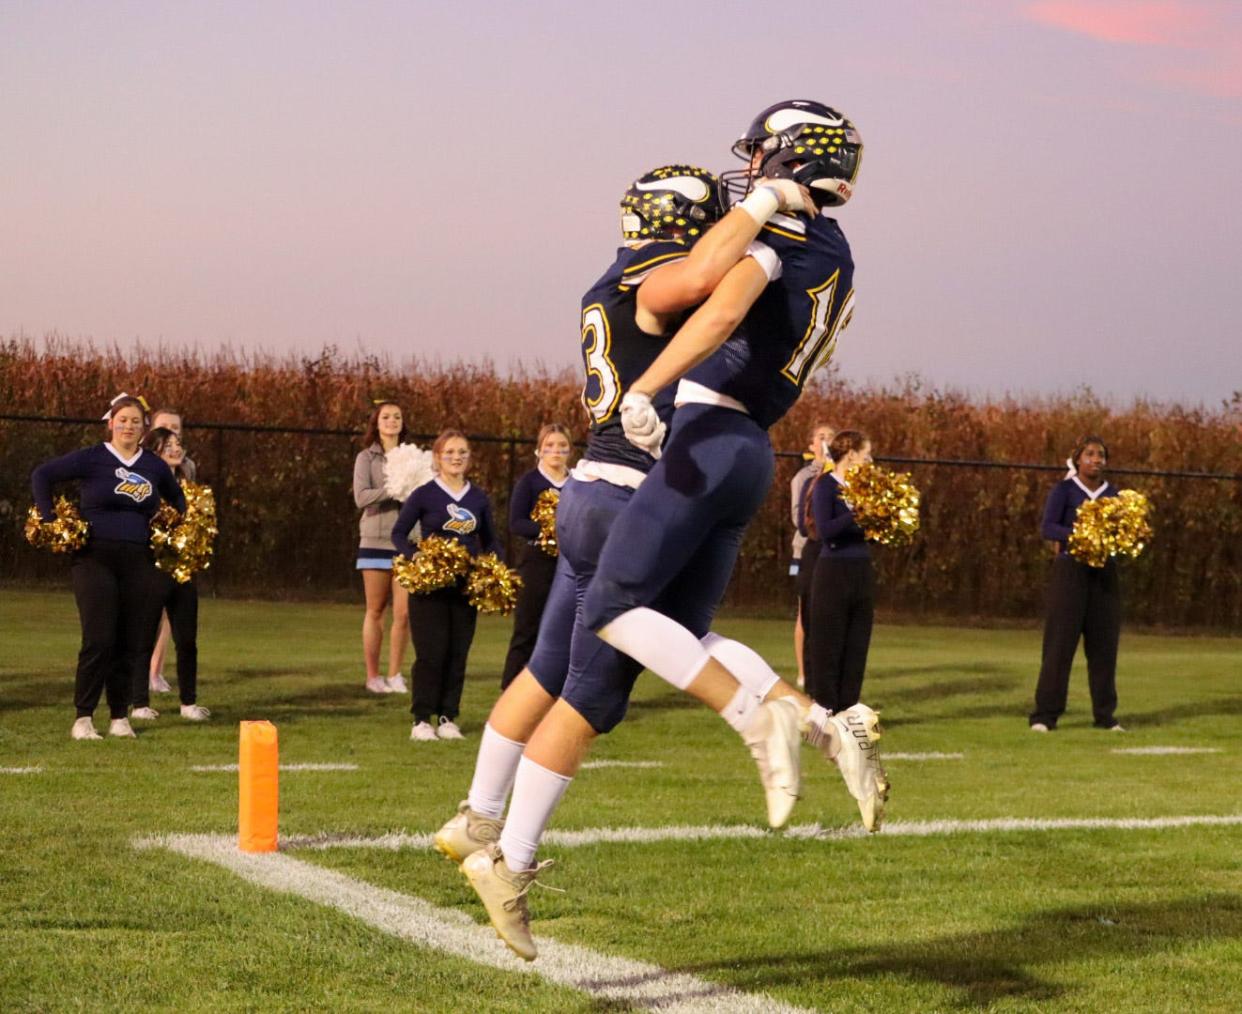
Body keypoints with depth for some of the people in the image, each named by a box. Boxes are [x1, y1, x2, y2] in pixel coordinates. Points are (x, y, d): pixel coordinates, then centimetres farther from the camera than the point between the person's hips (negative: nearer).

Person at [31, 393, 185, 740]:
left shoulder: (155, 466, 11)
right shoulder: (92, 458, -2)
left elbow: (177, 498, 29)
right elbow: (42, 475, 1)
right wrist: (48, 520, -4)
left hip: (137, 562, 4)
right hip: (95, 558, -4)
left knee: (132, 642, 3)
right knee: (98, 640, -11)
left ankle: (120, 717, 13)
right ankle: (83, 720, -4)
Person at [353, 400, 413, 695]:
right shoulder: (367, 458, 4)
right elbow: (361, 497, -8)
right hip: (376, 541, -2)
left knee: (404, 613, -3)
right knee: (376, 612, 4)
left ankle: (395, 674, 9)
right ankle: (372, 675, 11)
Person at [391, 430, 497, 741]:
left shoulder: (479, 499, 9)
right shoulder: (424, 495, -1)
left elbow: (489, 541, 18)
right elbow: (398, 533, 2)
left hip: (466, 587, 4)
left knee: (457, 654, 4)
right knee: (430, 653, -6)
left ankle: (448, 718, 11)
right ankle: (422, 719, 0)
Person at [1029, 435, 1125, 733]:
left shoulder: (1112, 494, 12)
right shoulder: (1064, 490, 0)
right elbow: (1047, 528, -11)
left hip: (1104, 574, 4)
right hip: (1070, 571, -4)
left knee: (1104, 645, 3)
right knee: (1060, 643, -6)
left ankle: (1105, 716, 10)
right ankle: (1044, 716, -5)